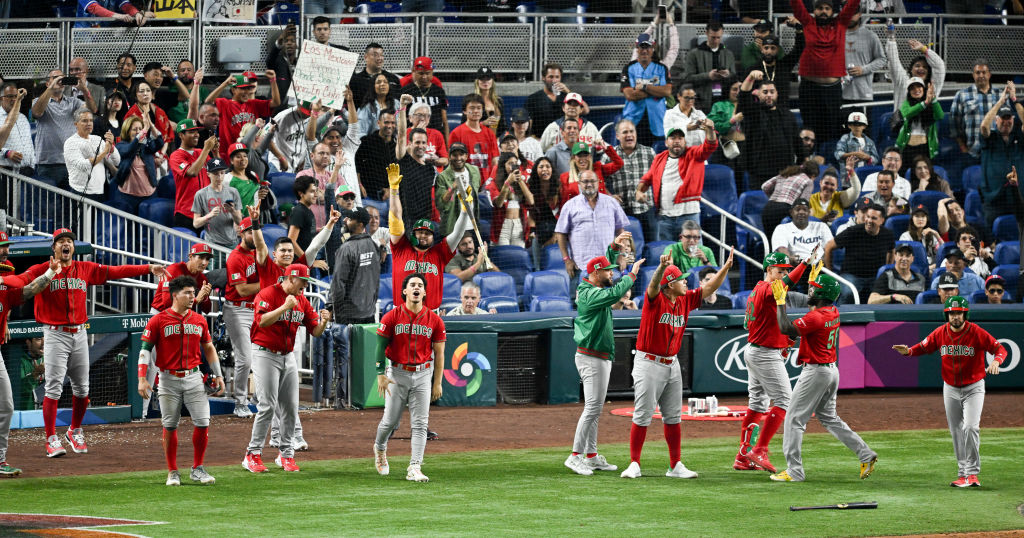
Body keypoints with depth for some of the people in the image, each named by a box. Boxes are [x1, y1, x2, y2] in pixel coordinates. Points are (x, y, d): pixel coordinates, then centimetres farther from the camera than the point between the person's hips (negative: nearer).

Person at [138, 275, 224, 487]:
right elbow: (145, 350, -4)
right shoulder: (158, 321, -3)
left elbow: (209, 348, 19)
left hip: (194, 378, 3)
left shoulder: (199, 320, 9)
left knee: (203, 422, -4)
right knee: (170, 426, 1)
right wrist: (142, 379, -14)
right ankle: (172, 472, 11)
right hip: (169, 380, -3)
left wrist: (218, 375, 14)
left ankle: (197, 469, 9)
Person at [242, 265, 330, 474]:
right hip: (266, 354, -7)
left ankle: (286, 454, 13)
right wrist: (285, 306, -31)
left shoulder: (302, 301, 9)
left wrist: (323, 322, -12)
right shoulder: (268, 294, -11)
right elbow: (262, 321, -28)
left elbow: (315, 331, 9)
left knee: (291, 407, 4)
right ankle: (253, 454, -7)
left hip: (288, 357, 7)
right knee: (268, 405, -12)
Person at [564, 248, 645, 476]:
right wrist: (632, 274, -23)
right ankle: (576, 456, -11)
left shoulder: (592, 289, 11)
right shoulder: (590, 294, -19)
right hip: (591, 358, -11)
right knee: (592, 407, -12)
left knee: (595, 408, 12)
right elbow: (615, 293, -34)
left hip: (602, 358, 11)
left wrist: (614, 246, 18)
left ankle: (592, 456, 16)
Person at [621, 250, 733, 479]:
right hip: (648, 363, -7)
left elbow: (709, 289, 11)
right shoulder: (655, 299, -13)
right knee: (642, 416, -5)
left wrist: (726, 267, 1)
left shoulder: (685, 300, 7)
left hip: (672, 364, 7)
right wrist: (662, 267, -54)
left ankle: (676, 466, 15)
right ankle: (634, 465, 0)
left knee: (673, 417, 10)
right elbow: (653, 286, -34)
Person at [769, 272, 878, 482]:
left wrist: (780, 302, -16)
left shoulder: (816, 317, -21)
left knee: (794, 419, -3)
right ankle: (866, 455, 14)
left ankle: (794, 471, -5)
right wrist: (813, 279, 33)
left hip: (815, 372, -9)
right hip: (831, 370, 9)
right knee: (829, 418, 20)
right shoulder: (834, 312, 7)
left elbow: (786, 329, -24)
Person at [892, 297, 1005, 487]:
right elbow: (924, 347, 4)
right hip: (950, 389, 4)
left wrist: (996, 361, -37)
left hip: (974, 388, -4)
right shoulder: (940, 333, -5)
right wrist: (908, 351, -17)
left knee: (970, 427, -18)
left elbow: (1000, 348, -15)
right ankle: (963, 474, 19)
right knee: (956, 432, 9)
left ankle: (972, 473, -12)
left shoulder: (977, 333, -15)